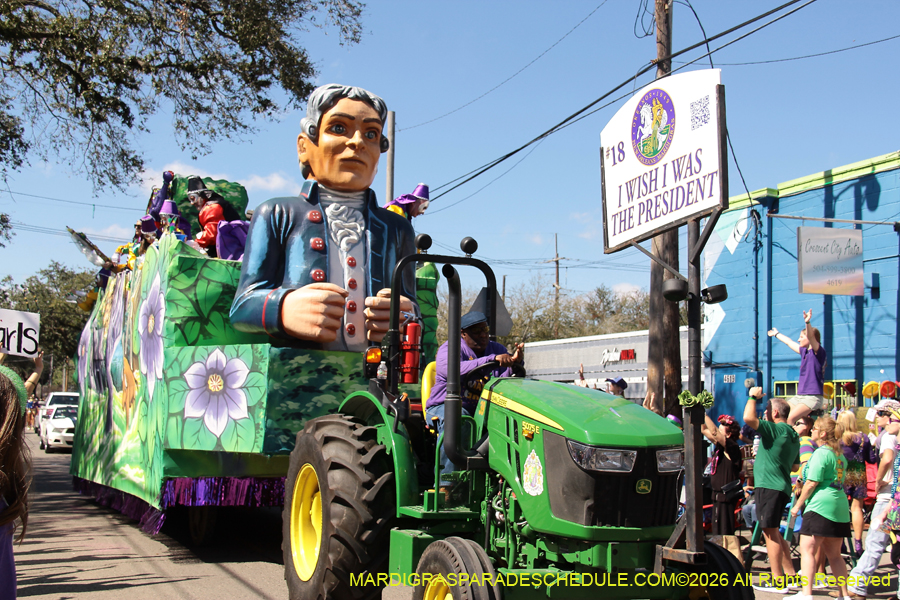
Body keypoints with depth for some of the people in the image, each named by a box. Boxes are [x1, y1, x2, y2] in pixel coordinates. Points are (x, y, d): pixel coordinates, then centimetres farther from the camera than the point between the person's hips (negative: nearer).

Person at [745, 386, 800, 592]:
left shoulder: (774, 429, -13)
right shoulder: (793, 435, 16)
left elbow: (748, 418, -25)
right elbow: (795, 466, 24)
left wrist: (753, 397, -10)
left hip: (768, 487, -9)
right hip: (782, 487, 9)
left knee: (770, 532, -6)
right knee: (774, 532, 19)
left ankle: (778, 581, -4)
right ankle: (790, 573, 21)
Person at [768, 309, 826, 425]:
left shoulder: (819, 352, -8)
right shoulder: (804, 351, 15)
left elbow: (811, 338, -28)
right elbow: (789, 342, 32)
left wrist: (807, 322, -45)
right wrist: (776, 334, 49)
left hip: (813, 397, -9)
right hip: (799, 396, 9)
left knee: (790, 419, -27)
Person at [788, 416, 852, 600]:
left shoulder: (821, 453, -9)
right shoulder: (840, 455, 18)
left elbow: (812, 482, -13)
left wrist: (798, 505, -6)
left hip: (820, 505, -9)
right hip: (840, 506, 9)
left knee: (807, 550, -10)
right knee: (834, 554, 14)